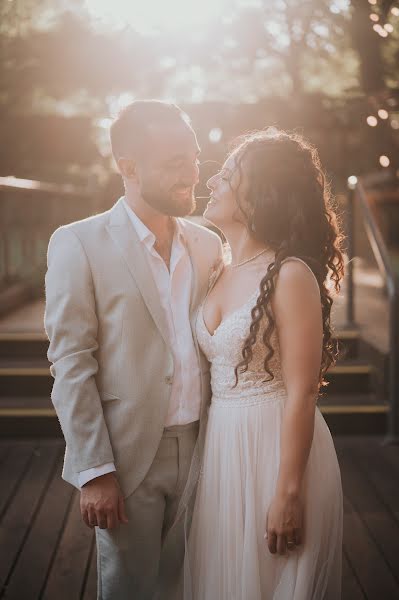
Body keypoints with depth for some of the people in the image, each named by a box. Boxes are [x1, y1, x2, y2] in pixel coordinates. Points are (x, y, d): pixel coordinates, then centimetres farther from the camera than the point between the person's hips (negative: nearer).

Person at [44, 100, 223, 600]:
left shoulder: (207, 244, 8)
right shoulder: (78, 244, -8)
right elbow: (70, 365, -10)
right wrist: (93, 472, -13)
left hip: (200, 451, 4)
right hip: (127, 459, -4)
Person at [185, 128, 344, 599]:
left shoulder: (290, 276, -16)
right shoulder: (222, 274, 7)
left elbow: (301, 393, -18)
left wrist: (289, 493, -18)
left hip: (280, 448, -7)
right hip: (220, 447, 7)